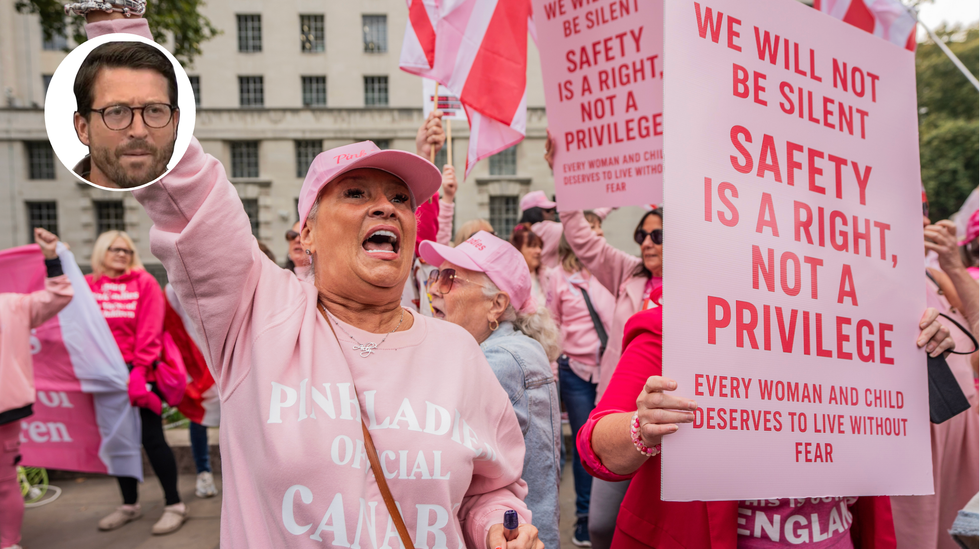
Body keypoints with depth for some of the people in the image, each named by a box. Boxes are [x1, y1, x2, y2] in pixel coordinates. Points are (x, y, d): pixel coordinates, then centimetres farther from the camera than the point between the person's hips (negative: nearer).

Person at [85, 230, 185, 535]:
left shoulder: (144, 282, -2)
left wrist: (139, 369, -15)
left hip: (140, 372, -3)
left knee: (152, 438, -1)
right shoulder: (88, 285, 7)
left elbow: (150, 330, -9)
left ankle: (174, 505, 9)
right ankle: (130, 504, 28)